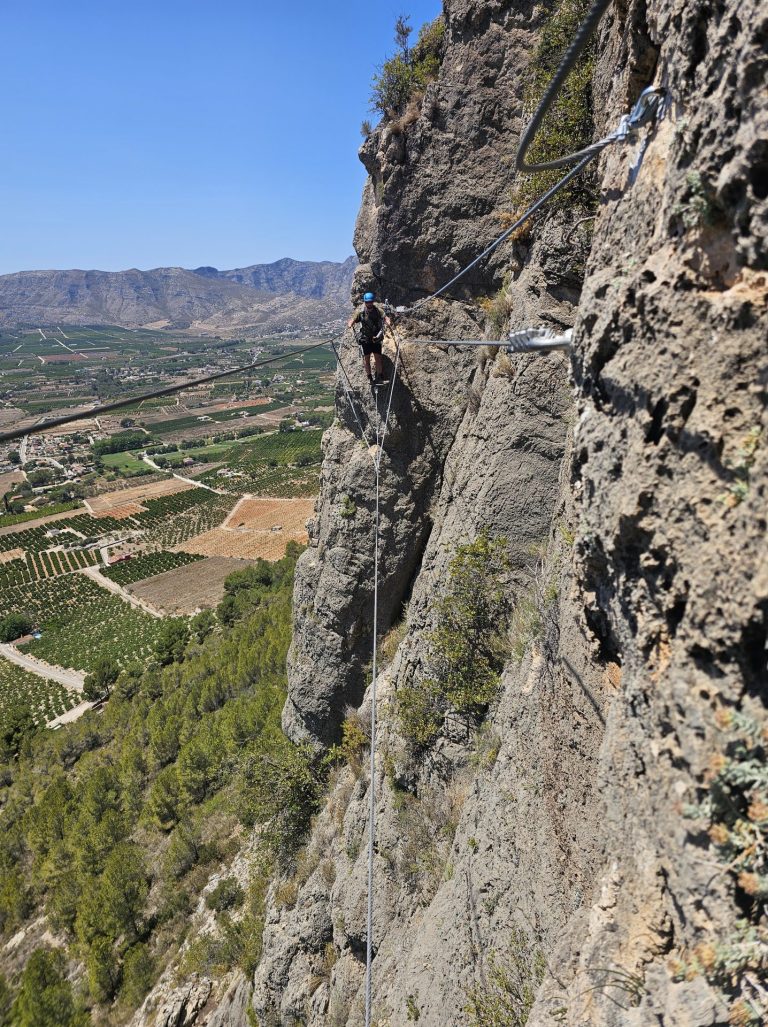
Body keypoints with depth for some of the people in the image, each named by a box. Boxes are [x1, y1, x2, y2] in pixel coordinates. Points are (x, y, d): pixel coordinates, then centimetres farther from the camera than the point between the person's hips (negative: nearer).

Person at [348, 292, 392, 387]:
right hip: (365, 339, 1)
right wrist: (350, 324, -36)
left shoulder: (377, 311, -4)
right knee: (366, 359, 4)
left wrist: (388, 322, -42)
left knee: (378, 358, -2)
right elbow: (354, 319, -12)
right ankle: (369, 378, 16)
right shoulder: (361, 312, -1)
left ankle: (378, 377, 11)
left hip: (376, 339, -1)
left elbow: (384, 317, -18)